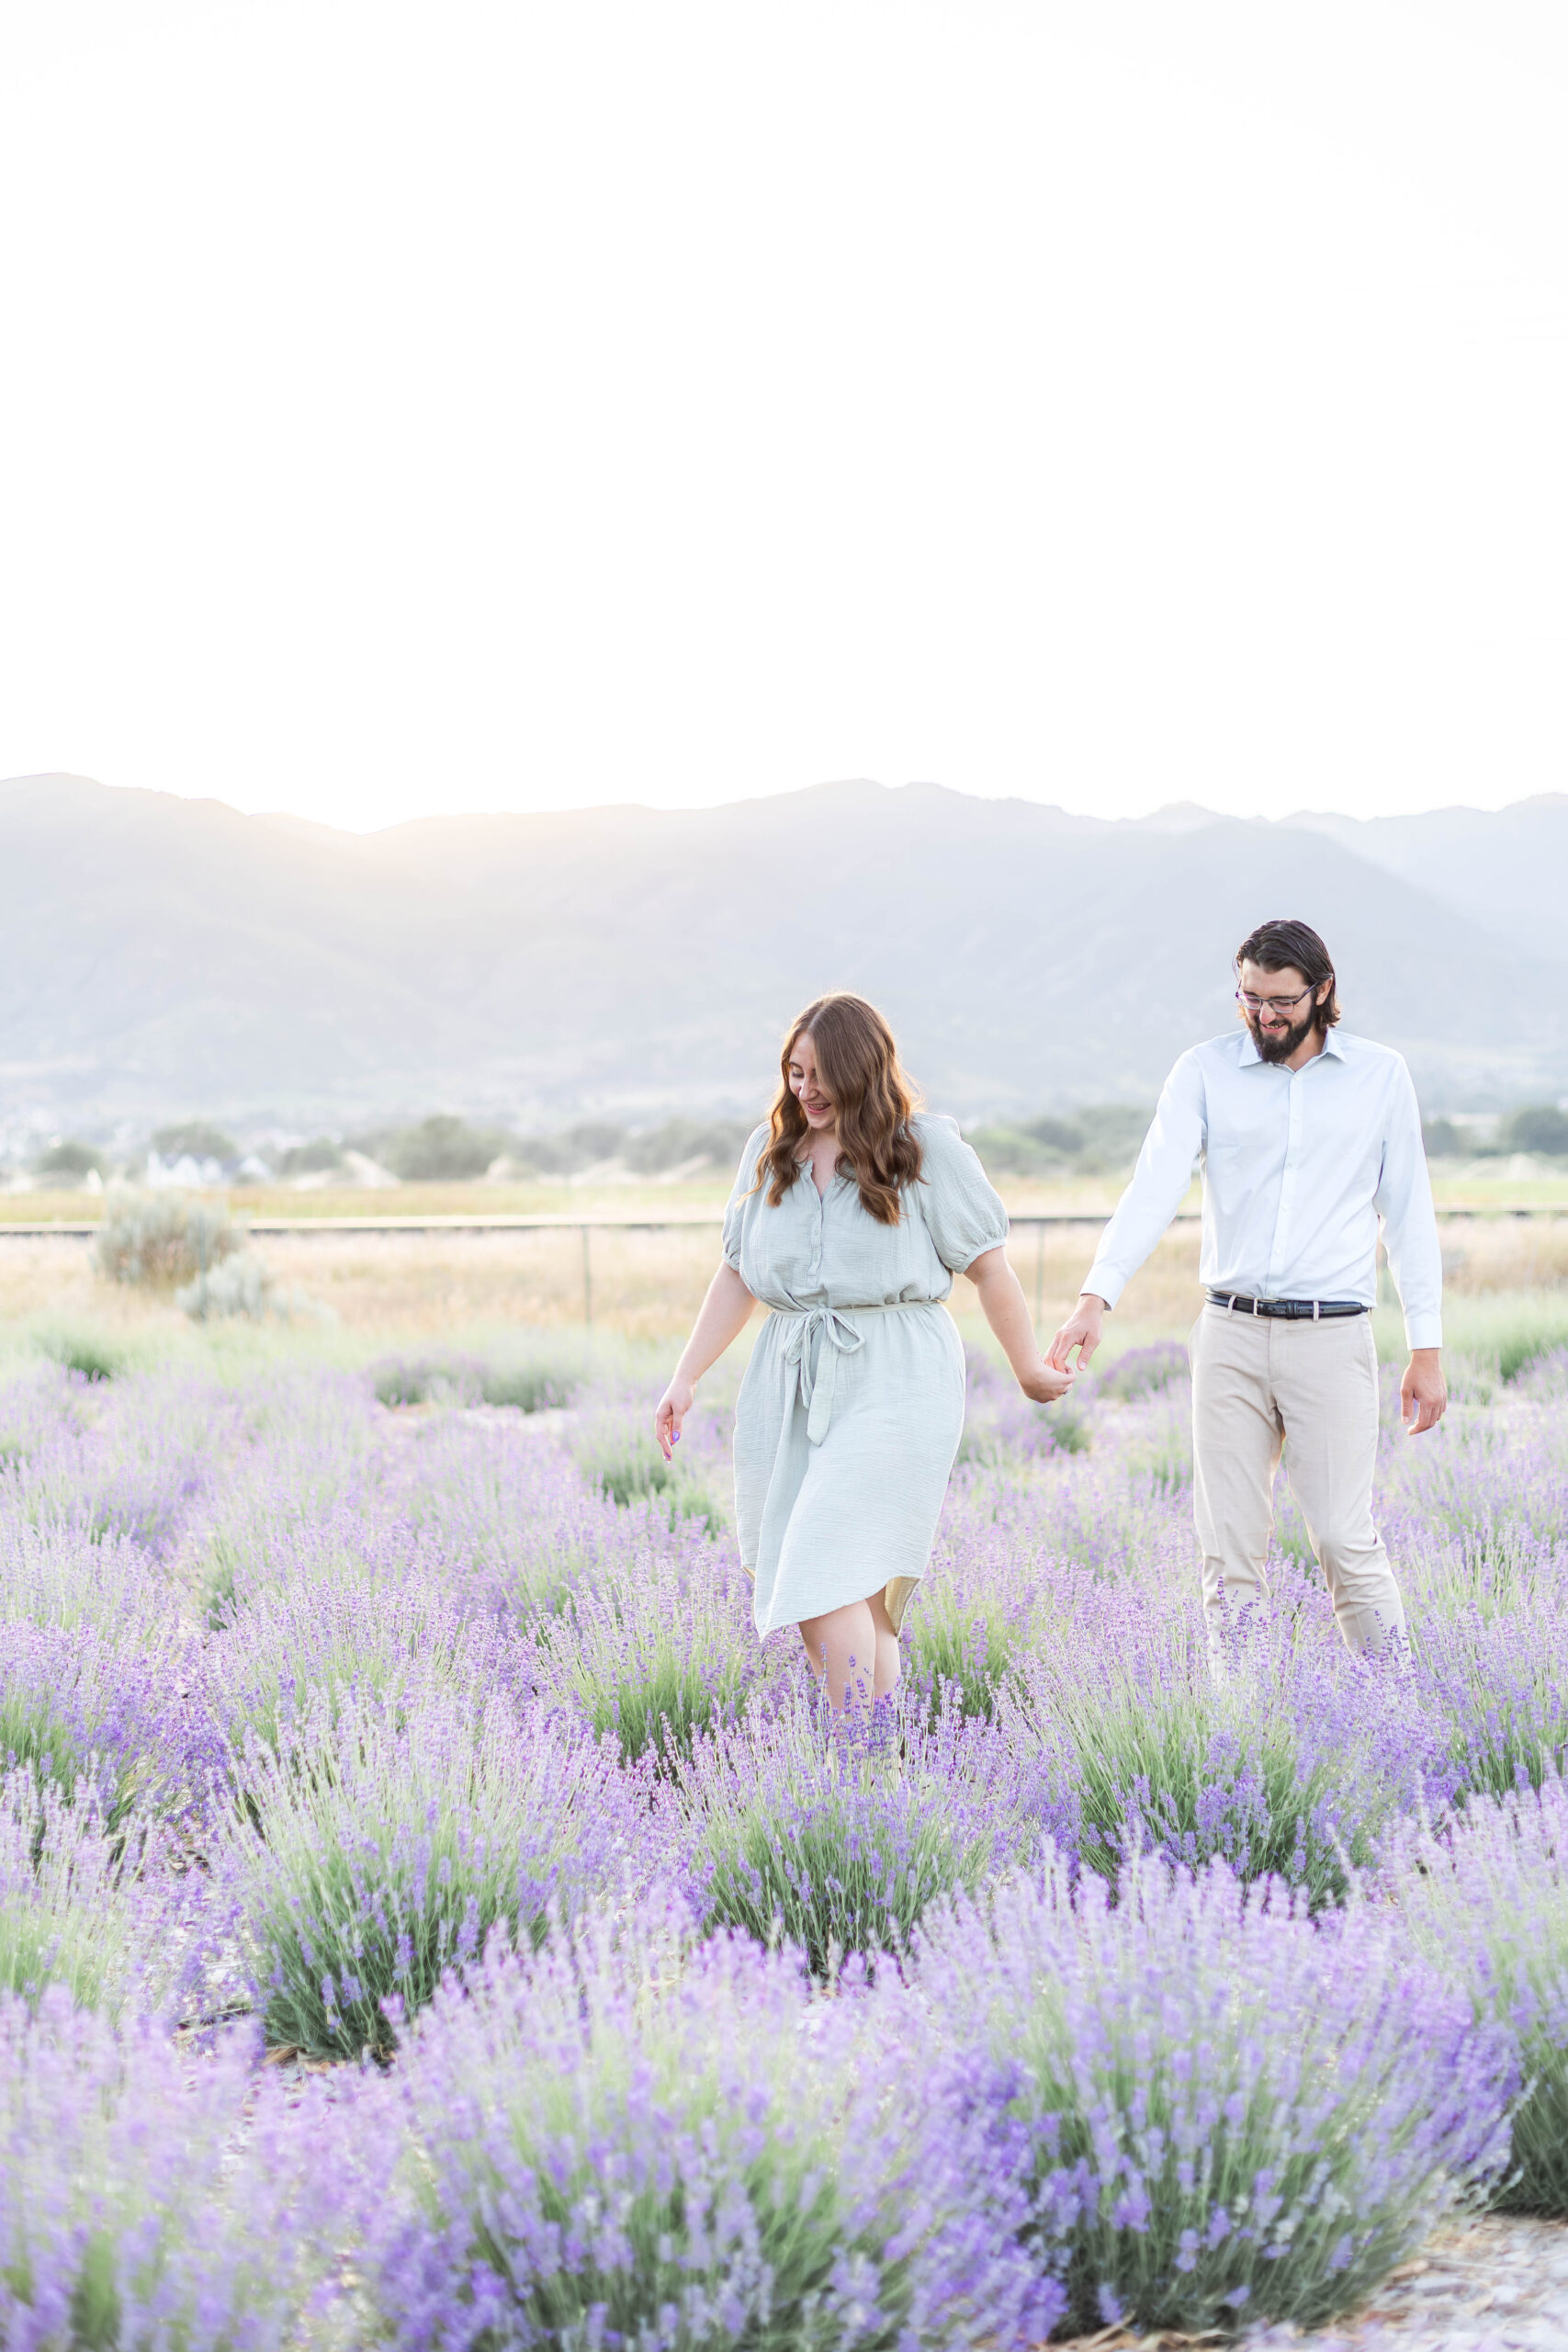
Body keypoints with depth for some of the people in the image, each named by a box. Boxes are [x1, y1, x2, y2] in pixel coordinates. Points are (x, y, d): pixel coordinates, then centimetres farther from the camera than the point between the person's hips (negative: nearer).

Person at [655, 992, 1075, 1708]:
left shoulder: (926, 1148, -1)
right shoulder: (769, 1150, 13)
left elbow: (987, 1264, 4)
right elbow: (738, 1273, 16)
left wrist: (1029, 1369, 10)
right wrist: (685, 1378, 9)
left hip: (891, 1382, -5)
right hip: (788, 1383, 5)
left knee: (832, 1582, -16)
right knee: (802, 1595, 3)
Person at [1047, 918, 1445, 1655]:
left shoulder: (1380, 1075, 5)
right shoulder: (1205, 1071, 4)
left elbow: (1408, 1213, 8)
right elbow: (1153, 1186, -8)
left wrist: (1427, 1350, 5)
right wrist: (1097, 1297, -22)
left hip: (1331, 1338, -1)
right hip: (1230, 1334, 2)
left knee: (1346, 1540, -7)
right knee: (1230, 1544, 3)